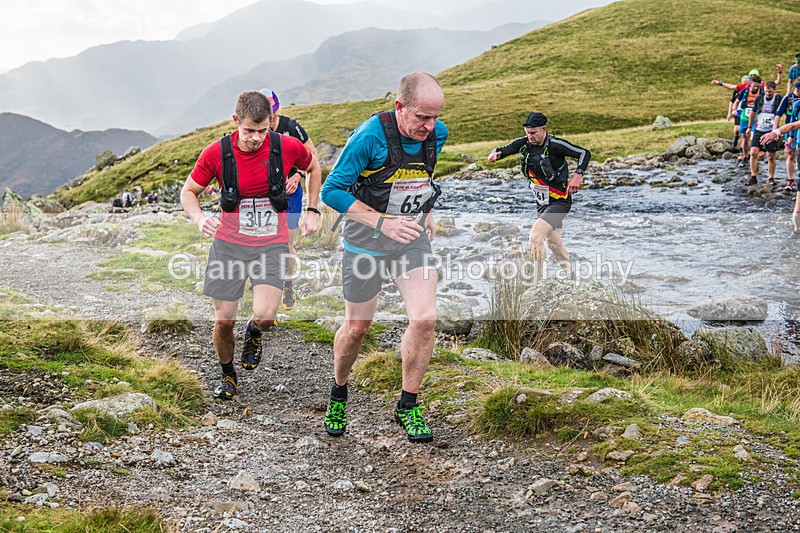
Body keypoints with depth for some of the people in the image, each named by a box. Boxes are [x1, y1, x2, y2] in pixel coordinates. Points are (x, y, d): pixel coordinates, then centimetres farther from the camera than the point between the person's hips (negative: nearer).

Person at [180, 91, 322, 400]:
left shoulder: (288, 147, -11)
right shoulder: (216, 153, -11)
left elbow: (314, 168, 12)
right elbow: (188, 192, 2)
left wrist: (311, 212, 8)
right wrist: (199, 218, -19)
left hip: (272, 245, -1)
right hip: (229, 243, 1)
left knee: (264, 316, -20)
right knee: (223, 321, 2)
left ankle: (254, 333, 20)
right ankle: (227, 376, 32)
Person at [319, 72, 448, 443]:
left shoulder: (437, 135, -6)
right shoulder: (370, 136, -24)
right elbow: (332, 191, -21)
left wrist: (427, 213, 8)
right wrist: (382, 222, -29)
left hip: (413, 239, 4)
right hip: (367, 242, -3)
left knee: (424, 319, -14)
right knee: (357, 328, 9)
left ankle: (408, 406, 5)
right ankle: (338, 394, 38)